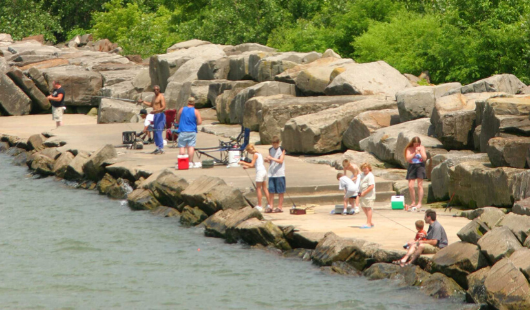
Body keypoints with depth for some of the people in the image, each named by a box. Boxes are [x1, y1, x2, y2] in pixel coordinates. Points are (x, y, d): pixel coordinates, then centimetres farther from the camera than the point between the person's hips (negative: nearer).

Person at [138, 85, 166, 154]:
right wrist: (142, 102, 33)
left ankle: (161, 149, -15)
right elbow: (151, 104, 34)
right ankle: (158, 148, 17)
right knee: (155, 132, 11)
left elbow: (163, 107, -22)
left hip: (160, 115, -10)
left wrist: (155, 111, -33)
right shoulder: (155, 97, 18)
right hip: (155, 115, 10)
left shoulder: (161, 97, -12)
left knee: (158, 132, -14)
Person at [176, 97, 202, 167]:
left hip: (182, 131, 1)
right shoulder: (196, 111, -2)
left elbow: (177, 120, 11)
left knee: (181, 147, 2)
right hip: (192, 131, -1)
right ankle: (190, 163, -3)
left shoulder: (182, 109, 4)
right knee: (191, 147, -1)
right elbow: (199, 122, -8)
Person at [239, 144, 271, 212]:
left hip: (260, 171, -9)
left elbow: (252, 165, -15)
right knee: (264, 188, 16)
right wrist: (247, 167, 22)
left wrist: (243, 163, -6)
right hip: (264, 170, 9)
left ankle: (259, 206, -5)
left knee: (258, 188, -4)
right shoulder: (259, 154, 17)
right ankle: (269, 204, 18)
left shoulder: (255, 155, -10)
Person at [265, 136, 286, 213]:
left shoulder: (281, 150, -2)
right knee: (271, 191, 3)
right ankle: (271, 207, 7)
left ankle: (280, 207, 2)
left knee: (280, 191, -1)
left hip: (280, 173, -5)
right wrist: (267, 160, -6)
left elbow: (281, 161, -11)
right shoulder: (271, 150, 13)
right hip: (271, 173, 5)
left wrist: (272, 158, -21)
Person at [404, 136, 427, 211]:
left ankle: (419, 203, -1)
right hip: (412, 166, 1)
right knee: (410, 186, -2)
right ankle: (413, 202, 14)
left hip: (420, 166, -1)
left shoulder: (422, 148, 3)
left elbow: (424, 158, -5)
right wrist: (414, 153, -19)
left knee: (420, 185, -5)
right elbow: (408, 159, -10)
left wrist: (420, 151, -16)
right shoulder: (409, 149, 2)